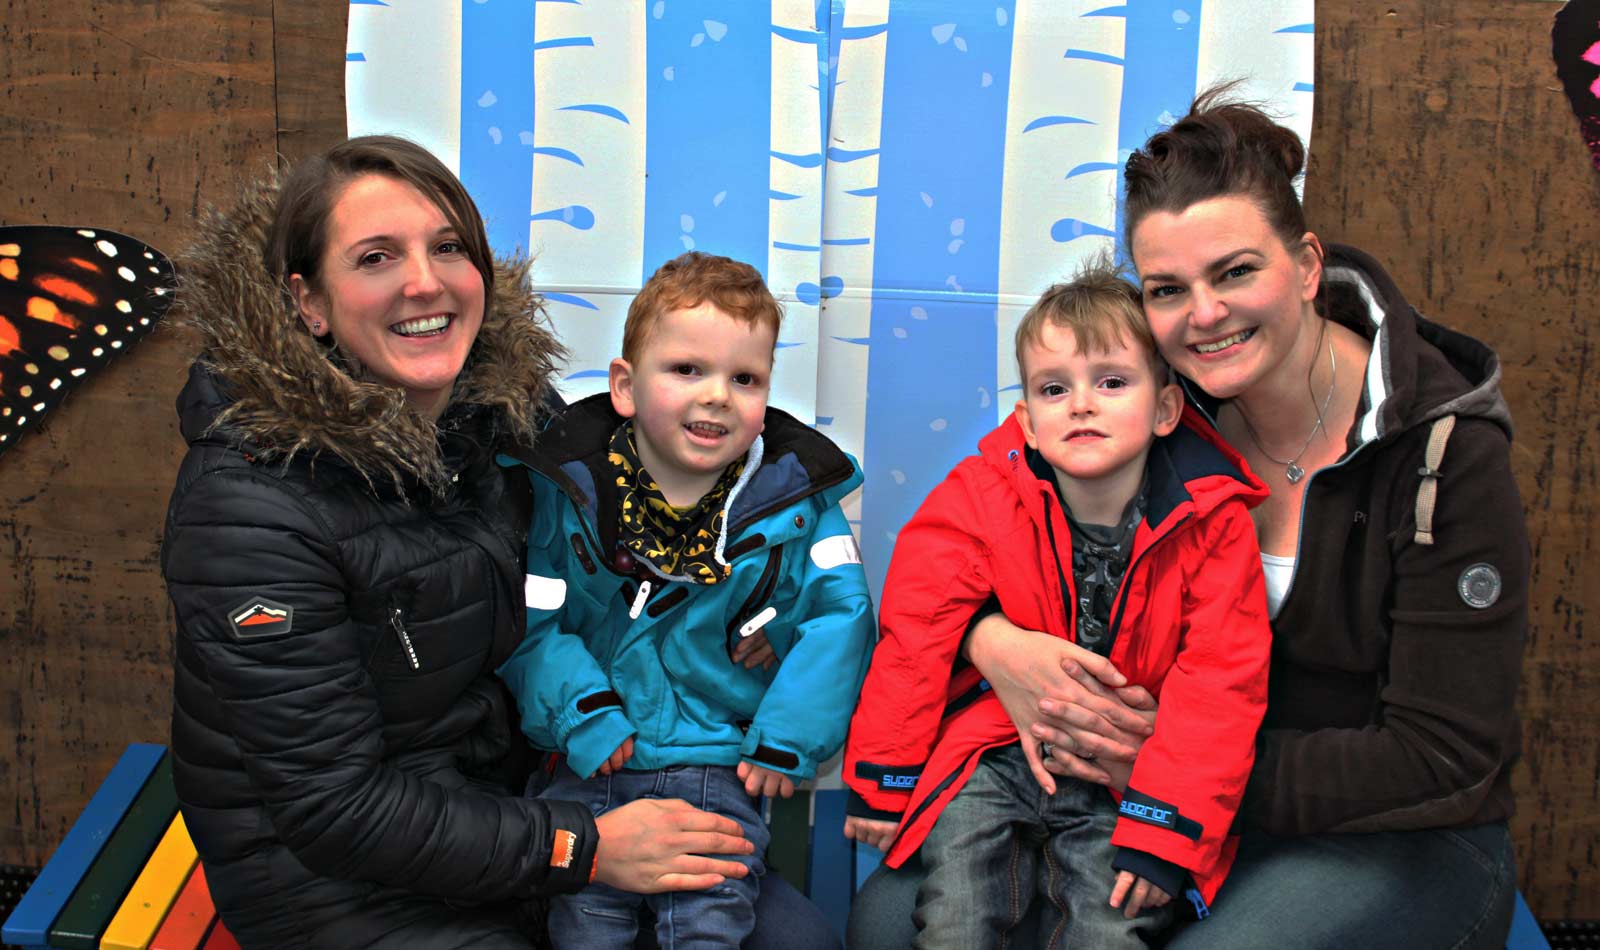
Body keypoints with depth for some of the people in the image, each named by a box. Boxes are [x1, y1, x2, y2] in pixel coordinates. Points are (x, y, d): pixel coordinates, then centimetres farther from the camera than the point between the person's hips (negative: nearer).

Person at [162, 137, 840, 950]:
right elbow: (332, 808, -22)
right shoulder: (250, 505, -24)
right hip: (334, 876, -5)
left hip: (513, 786, 6)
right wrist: (585, 847, -21)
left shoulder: (502, 406, -5)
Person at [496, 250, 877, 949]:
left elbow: (839, 613, -3)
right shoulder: (565, 490, -6)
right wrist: (581, 714, -13)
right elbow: (528, 618, -3)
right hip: (593, 760, 1)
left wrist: (787, 740, -7)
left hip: (721, 764, 0)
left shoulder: (795, 497, -5)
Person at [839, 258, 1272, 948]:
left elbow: (1219, 681, -10)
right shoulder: (978, 500, -9)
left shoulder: (1211, 520, -9)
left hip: (1124, 773, 0)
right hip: (993, 756, 0)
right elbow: (914, 635, -5)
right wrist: (882, 781, -1)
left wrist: (1162, 828, -15)